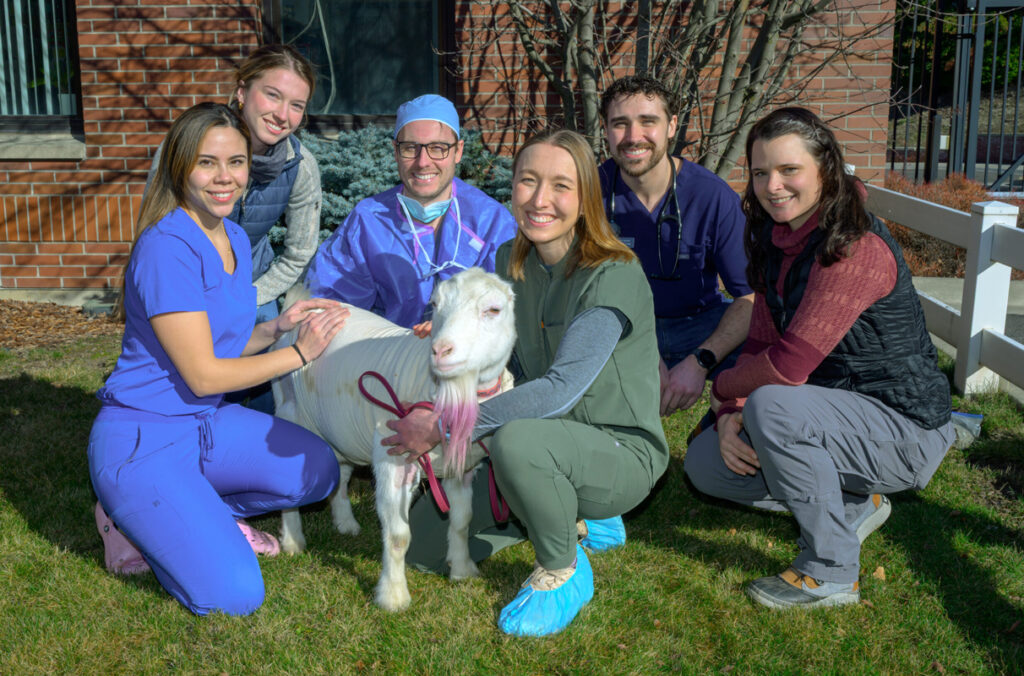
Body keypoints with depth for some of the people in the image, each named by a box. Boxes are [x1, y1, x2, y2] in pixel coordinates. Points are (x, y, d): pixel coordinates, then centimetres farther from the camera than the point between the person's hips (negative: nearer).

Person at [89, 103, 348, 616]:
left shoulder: (236, 239, 6)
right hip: (142, 439, -8)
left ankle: (190, 512, 9)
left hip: (208, 422, 9)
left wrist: (276, 327, -4)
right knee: (234, 595, -17)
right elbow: (203, 374, -19)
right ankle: (134, 521, 7)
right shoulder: (166, 248, -21)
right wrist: (299, 353, -12)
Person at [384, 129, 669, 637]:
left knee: (519, 439, -39)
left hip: (621, 451, -7)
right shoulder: (510, 261, 1)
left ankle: (564, 573, -9)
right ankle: (576, 515, 18)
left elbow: (561, 389, -31)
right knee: (423, 545, 3)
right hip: (551, 441, 7)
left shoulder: (614, 276, -22)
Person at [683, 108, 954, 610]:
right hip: (837, 412, 9)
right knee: (704, 464, 1)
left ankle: (831, 573, -15)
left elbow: (788, 364, -29)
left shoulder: (857, 248, -25)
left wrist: (723, 388, -10)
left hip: (906, 431, -9)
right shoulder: (776, 240, 3)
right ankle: (853, 503, 15)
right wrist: (730, 415, -13)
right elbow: (760, 343, 4)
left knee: (772, 407, -34)